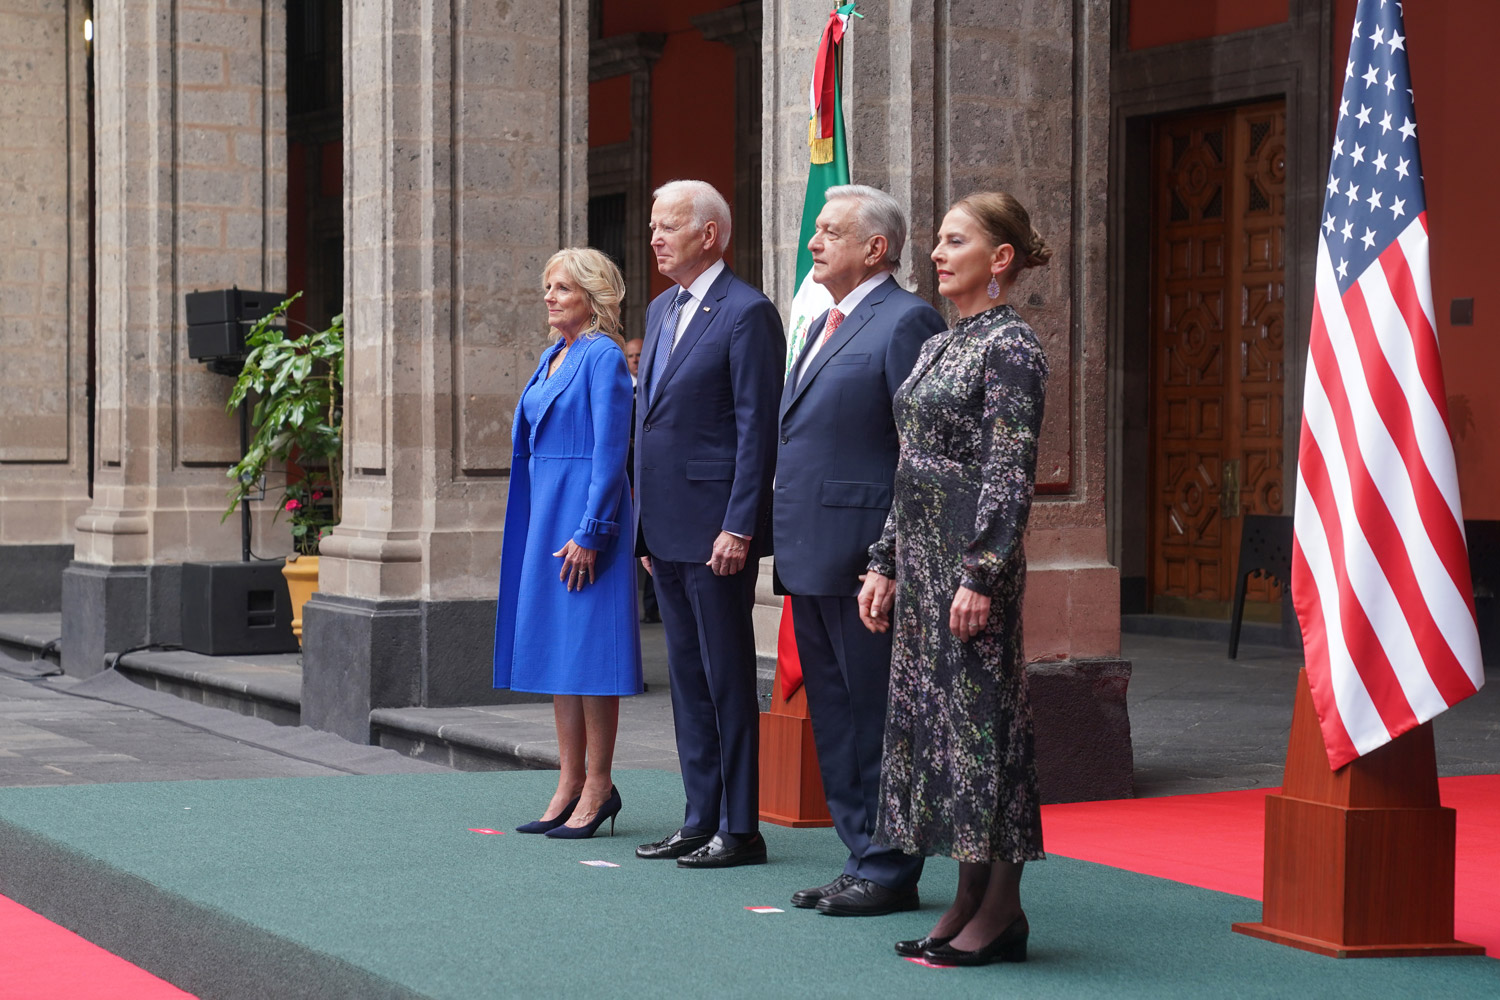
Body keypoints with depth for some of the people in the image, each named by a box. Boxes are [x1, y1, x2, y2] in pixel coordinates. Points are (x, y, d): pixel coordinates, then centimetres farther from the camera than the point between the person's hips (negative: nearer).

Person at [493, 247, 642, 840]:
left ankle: (598, 787, 0)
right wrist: (541, 524, 16)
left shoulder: (603, 357, -10)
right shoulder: (552, 357, 16)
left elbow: (610, 451, -16)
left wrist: (589, 531, -20)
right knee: (555, 644, 9)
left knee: (587, 644, -6)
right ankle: (570, 784, 14)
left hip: (585, 512, -9)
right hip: (547, 513, 9)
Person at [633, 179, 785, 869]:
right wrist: (646, 524, 17)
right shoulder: (660, 310, 16)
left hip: (715, 529, -9)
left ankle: (740, 829, 3)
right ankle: (701, 818, 19)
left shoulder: (746, 313, -11)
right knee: (687, 678, 12)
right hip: (666, 529, 9)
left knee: (727, 679, -3)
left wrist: (739, 528, -19)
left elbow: (757, 429, -14)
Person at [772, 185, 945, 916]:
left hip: (862, 556, -10)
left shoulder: (905, 321, -10)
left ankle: (889, 872, 5)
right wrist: (786, 541, 17)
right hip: (812, 556, 10)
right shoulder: (824, 327, 20)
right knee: (834, 718, 13)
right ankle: (864, 859, 22)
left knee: (876, 718, -3)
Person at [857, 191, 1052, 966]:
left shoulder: (1010, 347, -10)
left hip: (971, 558, -9)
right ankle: (970, 900, 17)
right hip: (921, 553, 9)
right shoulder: (938, 347, 16)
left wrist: (981, 576, -20)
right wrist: (884, 563, 15)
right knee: (929, 714, 9)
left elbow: (1011, 475, -16)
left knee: (980, 715, -5)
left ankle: (1002, 910, 2)